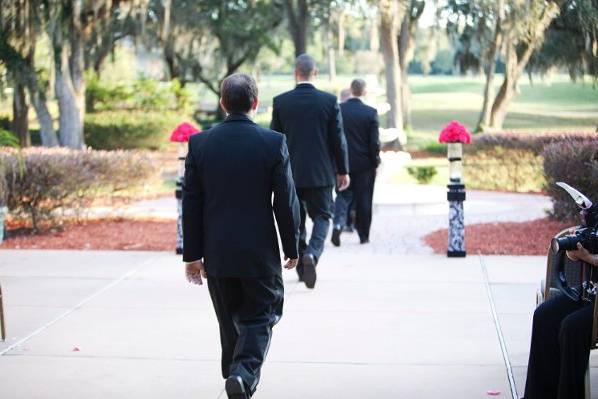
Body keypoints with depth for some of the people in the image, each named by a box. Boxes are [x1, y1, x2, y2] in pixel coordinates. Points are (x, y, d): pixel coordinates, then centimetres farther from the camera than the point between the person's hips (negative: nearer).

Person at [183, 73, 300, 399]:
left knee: (230, 321, 17)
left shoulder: (199, 143, -2)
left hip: (217, 253, 3)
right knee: (259, 319, 8)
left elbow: (191, 204, 0)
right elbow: (286, 202, -7)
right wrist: (292, 248, 5)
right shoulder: (273, 143, -9)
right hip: (260, 252, -2)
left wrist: (192, 253, 6)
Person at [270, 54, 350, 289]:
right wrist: (343, 170, 7)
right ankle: (312, 253, -17)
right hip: (321, 172, -1)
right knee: (321, 216, 9)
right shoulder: (329, 101, -6)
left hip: (290, 173, 1)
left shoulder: (280, 101, -4)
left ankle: (302, 268, 19)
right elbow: (338, 139, -3)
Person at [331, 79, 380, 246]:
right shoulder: (370, 112, -9)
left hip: (343, 162, 1)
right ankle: (363, 235, 17)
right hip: (364, 163, -1)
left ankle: (338, 224, -14)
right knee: (364, 200, 10)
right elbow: (374, 141, -10)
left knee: (343, 196, 11)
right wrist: (375, 161, 4)